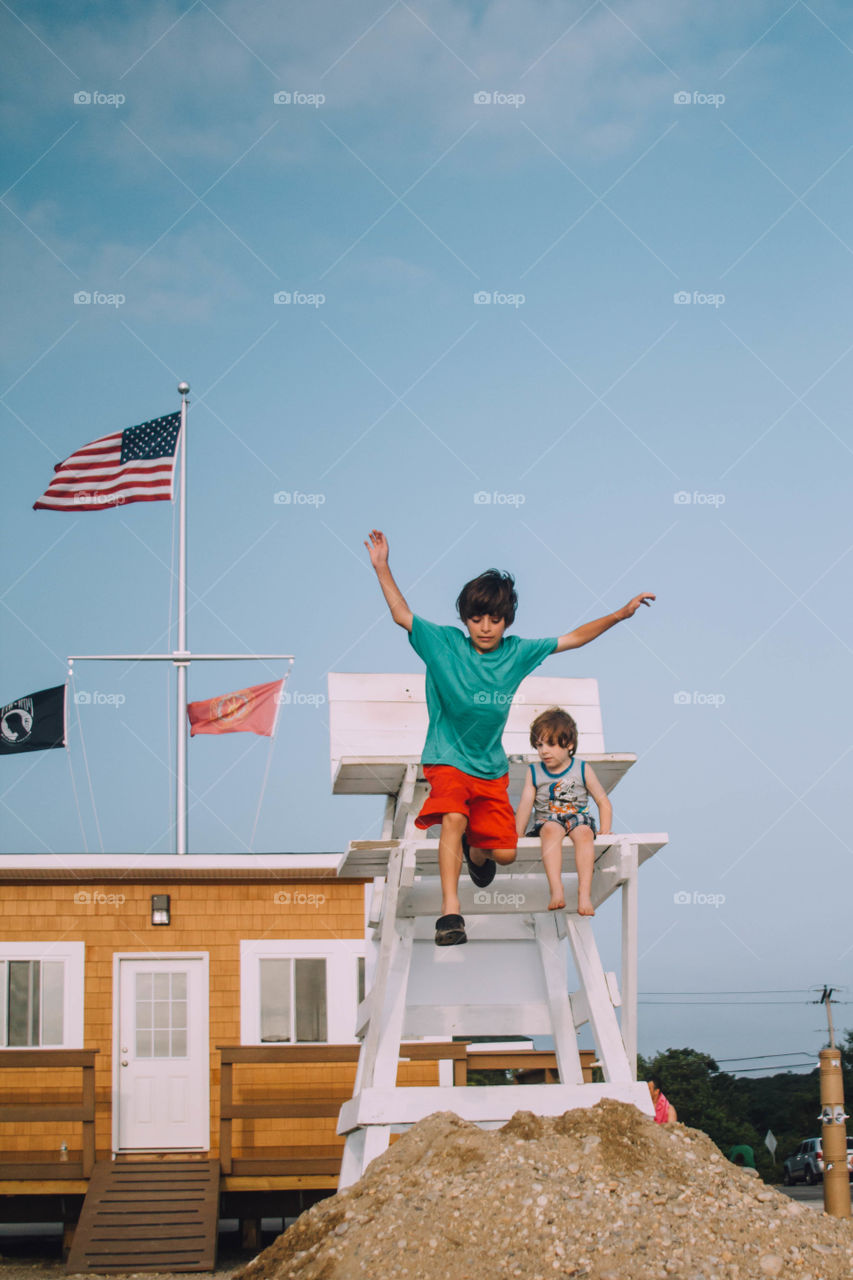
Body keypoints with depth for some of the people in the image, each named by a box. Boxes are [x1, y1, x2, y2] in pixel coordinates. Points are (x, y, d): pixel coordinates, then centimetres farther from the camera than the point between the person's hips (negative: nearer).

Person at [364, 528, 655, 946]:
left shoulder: (518, 653, -1)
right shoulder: (445, 645, -8)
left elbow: (574, 638, 5)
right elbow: (402, 615, -9)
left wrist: (621, 613, 1)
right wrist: (382, 567, -16)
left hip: (491, 769, 4)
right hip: (447, 760, -4)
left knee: (505, 853, 1)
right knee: (454, 817, -33)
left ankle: (475, 851, 39)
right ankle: (449, 911, -32)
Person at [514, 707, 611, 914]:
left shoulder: (581, 769, 5)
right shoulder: (534, 773, 8)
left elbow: (603, 802, 9)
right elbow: (525, 805, 3)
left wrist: (605, 832, -3)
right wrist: (517, 836, -8)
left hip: (577, 817, 0)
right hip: (547, 821, 0)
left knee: (584, 832, -36)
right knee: (551, 830, -37)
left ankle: (584, 892, -44)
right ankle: (556, 890, -49)